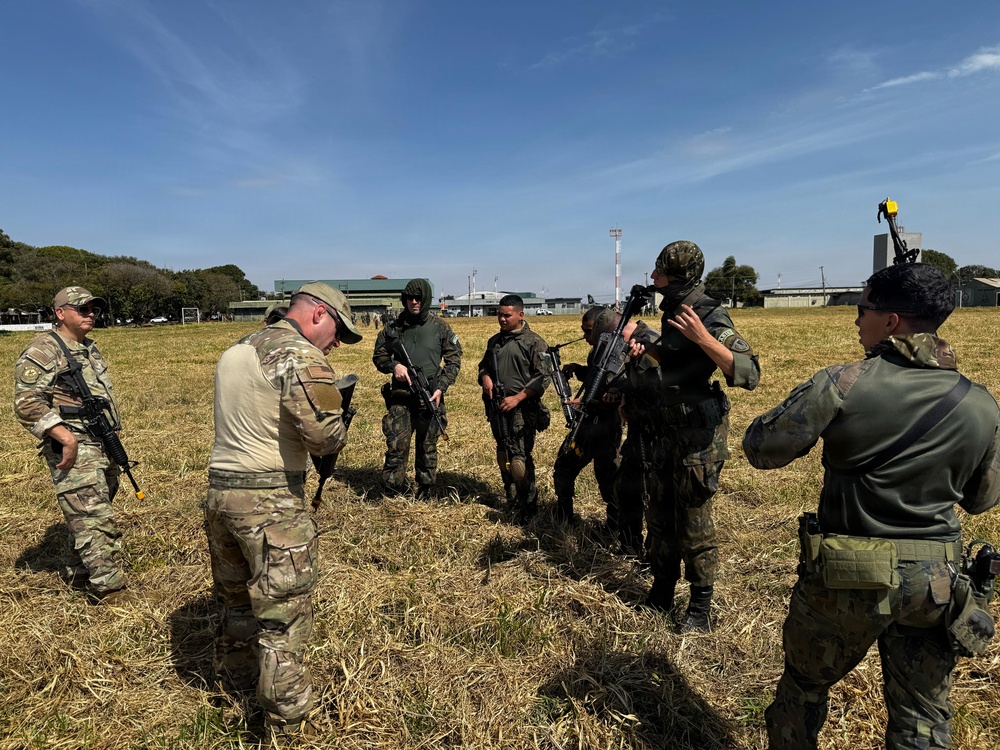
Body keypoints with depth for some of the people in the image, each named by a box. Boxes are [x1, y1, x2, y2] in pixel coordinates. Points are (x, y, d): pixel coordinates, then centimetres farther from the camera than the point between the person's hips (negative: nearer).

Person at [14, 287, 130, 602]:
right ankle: (112, 594, -3)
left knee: (92, 520, 18)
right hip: (75, 452, -8)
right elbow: (27, 403, -18)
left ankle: (80, 573, 33)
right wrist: (67, 437, -24)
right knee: (97, 524, -8)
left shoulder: (91, 348, 16)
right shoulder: (42, 351, -10)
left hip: (104, 449, 8)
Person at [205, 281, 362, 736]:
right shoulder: (301, 356, -15)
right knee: (282, 613, 5)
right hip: (271, 501, -8)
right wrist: (340, 420, -2)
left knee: (235, 598, 25)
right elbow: (325, 438, -22)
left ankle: (234, 680, 45)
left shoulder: (236, 349, 12)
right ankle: (287, 723, 17)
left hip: (220, 490, 8)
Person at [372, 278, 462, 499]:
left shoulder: (439, 327, 2)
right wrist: (393, 365, -9)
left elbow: (454, 359, 3)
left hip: (429, 397, -1)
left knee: (427, 448, 8)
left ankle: (425, 495, 22)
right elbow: (378, 355, 13)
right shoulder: (393, 327, 5)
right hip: (400, 396, 1)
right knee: (395, 447, -3)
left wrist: (441, 388, -8)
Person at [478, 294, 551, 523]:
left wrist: (517, 398, -19)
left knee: (520, 459, -11)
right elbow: (484, 365, 25)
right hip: (497, 408, 7)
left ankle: (527, 508, 3)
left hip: (522, 410, -7)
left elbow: (543, 378, -11)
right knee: (503, 457, 16)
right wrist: (485, 377, 0)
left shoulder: (534, 342, -8)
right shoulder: (494, 341, 12)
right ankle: (511, 502, 33)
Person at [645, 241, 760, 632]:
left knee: (694, 524, 3)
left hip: (699, 435, -9)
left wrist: (703, 338, -35)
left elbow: (749, 374, -27)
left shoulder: (710, 317, -19)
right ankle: (661, 594, 34)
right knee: (660, 516, 17)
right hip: (670, 430, 9)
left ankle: (700, 608, 21)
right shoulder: (672, 311, 7)